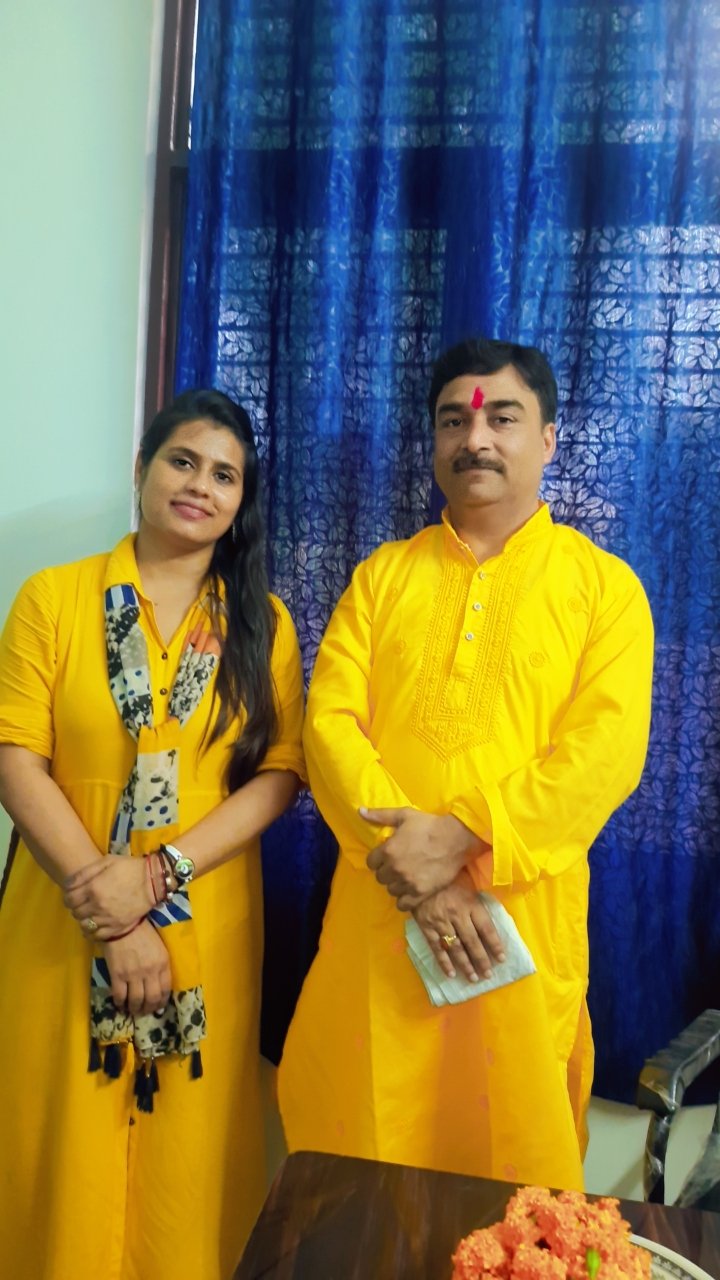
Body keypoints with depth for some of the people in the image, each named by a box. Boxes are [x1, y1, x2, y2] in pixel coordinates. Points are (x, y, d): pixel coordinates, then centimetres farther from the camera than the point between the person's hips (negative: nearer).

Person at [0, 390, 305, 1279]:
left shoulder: (262, 622, 3)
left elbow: (278, 774, -4)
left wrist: (160, 876, -16)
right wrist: (106, 913, -13)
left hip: (208, 928, 1)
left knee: (190, 1147, 13)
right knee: (72, 1144, 12)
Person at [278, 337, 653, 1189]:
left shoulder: (605, 585, 1)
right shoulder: (381, 576, 7)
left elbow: (606, 757, -10)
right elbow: (330, 722, -3)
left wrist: (463, 840, -19)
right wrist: (409, 869, -15)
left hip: (525, 911, -1)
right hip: (378, 909, 2)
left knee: (512, 1136, 12)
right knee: (366, 1133, 13)